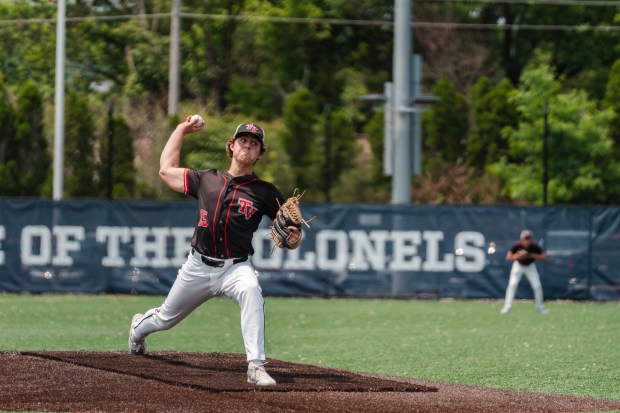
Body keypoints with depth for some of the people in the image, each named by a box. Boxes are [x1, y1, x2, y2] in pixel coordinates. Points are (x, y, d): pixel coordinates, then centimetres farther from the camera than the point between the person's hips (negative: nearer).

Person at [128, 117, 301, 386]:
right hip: (198, 267, 2)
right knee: (166, 318, 19)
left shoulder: (265, 193, 0)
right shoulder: (206, 180, 7)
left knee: (251, 290, -38)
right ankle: (139, 327, 58)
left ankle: (256, 367, -41)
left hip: (235, 268, -2)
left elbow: (290, 226, 2)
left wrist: (294, 237, -22)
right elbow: (166, 170, 14)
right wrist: (182, 130, 19)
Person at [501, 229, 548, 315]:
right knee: (512, 284, -17)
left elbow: (544, 256, -25)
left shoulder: (535, 246, -26)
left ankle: (540, 307, 12)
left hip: (530, 266, 1)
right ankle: (507, 306, -10)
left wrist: (532, 255, -35)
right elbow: (508, 257, -32)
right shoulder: (517, 246, -28)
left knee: (537, 286, -6)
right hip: (518, 265, -1)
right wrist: (518, 256, -48)